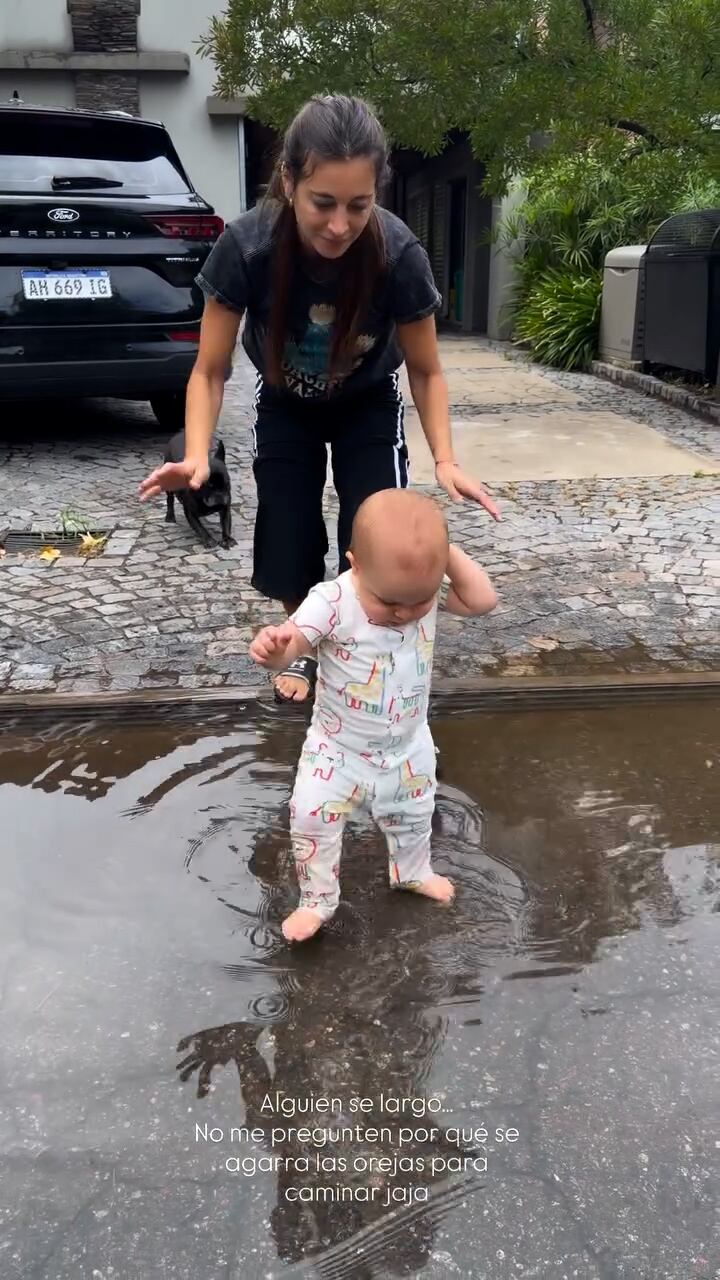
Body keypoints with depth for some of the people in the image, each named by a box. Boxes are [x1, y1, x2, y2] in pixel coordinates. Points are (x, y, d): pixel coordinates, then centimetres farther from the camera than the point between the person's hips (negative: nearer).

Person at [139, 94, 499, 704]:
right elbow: (210, 370, -22)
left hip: (369, 407, 0)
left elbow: (425, 370, -16)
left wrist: (445, 460, -28)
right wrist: (197, 455, -38)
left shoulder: (399, 254, -32)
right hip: (285, 408, 1)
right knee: (287, 557, -4)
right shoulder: (246, 246, -33)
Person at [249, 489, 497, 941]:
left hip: (408, 747, 4)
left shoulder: (428, 591, -17)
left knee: (413, 817, 25)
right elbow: (293, 642, -35)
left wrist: (447, 552, -28)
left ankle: (414, 872, 56)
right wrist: (273, 646, -59)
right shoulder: (332, 601, -31)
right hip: (338, 747, -3)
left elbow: (483, 601, -21)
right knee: (312, 818, -3)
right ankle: (317, 900, 23)